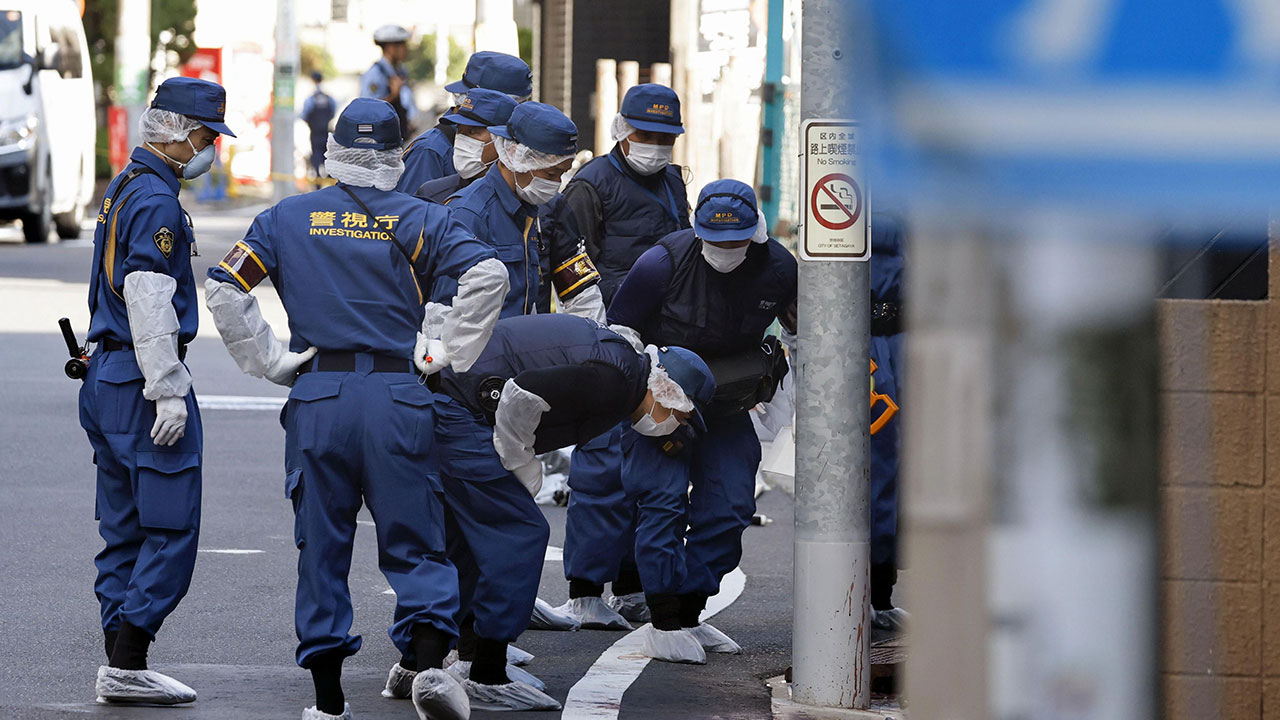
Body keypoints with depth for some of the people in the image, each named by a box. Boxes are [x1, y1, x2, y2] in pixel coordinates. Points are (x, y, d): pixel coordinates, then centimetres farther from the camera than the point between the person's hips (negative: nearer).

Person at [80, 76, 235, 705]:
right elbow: (149, 304, -21)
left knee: (126, 531, 12)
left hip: (107, 376, 10)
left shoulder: (125, 188, 18)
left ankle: (121, 666, 14)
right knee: (172, 531, -9)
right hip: (139, 380, -10)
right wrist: (169, 393, -21)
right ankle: (126, 667, -11)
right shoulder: (156, 201, -15)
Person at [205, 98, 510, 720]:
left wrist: (272, 361, 5)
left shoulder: (288, 219, 8)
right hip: (398, 395, -1)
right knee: (414, 543, 4)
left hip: (316, 395, 1)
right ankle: (429, 662, -17)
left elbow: (223, 287, 2)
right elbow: (487, 275, -9)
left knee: (322, 546, 8)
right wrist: (444, 354, -2)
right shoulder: (418, 220, 3)